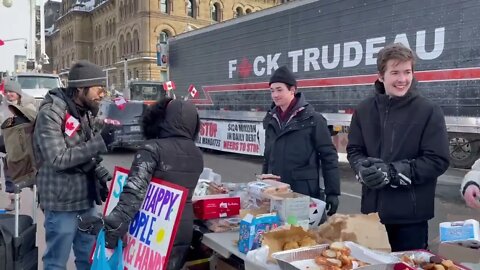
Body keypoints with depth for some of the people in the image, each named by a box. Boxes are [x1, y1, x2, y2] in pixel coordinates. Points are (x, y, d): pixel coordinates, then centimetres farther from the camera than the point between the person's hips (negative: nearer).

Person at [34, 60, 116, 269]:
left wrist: (102, 175, 3)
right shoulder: (50, 113, -17)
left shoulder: (83, 112, 9)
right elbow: (58, 160, -23)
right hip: (61, 203, -8)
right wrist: (99, 142, -25)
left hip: (85, 199, 8)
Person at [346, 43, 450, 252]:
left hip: (411, 214, -3)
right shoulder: (364, 110, 4)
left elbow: (438, 160, -11)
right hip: (372, 209, 3)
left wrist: (392, 172, -18)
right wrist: (363, 169, -13)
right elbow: (353, 150, 9)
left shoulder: (429, 111, -7)